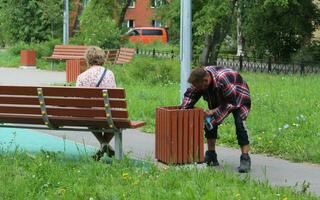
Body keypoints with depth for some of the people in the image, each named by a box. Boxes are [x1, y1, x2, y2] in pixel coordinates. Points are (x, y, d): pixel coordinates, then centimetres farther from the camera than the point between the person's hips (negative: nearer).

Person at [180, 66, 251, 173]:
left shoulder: (223, 80, -41)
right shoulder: (201, 77, -20)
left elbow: (231, 103, -32)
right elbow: (190, 95, -9)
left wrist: (214, 111, -31)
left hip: (238, 99, -7)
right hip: (220, 100, 7)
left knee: (239, 123, -26)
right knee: (210, 121, -4)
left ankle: (245, 159, -26)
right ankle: (211, 156, 7)